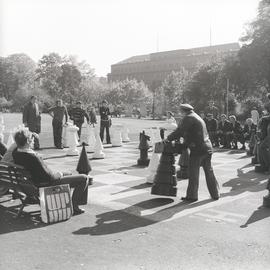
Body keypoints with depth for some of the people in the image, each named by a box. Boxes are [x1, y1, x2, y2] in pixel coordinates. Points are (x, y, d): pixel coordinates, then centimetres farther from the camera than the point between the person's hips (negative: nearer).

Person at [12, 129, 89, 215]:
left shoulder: (15, 152, -8)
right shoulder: (33, 157, -34)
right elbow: (50, 177, -28)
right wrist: (58, 175, -7)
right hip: (47, 185, -10)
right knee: (84, 178, -3)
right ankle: (73, 206, 9)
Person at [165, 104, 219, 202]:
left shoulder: (188, 118, -8)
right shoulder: (198, 118, 22)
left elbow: (179, 131, -12)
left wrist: (168, 138, -3)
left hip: (198, 149, -9)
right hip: (208, 148, 9)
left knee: (193, 173, 1)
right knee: (209, 172, 16)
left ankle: (192, 196, 9)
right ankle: (215, 194, 25)